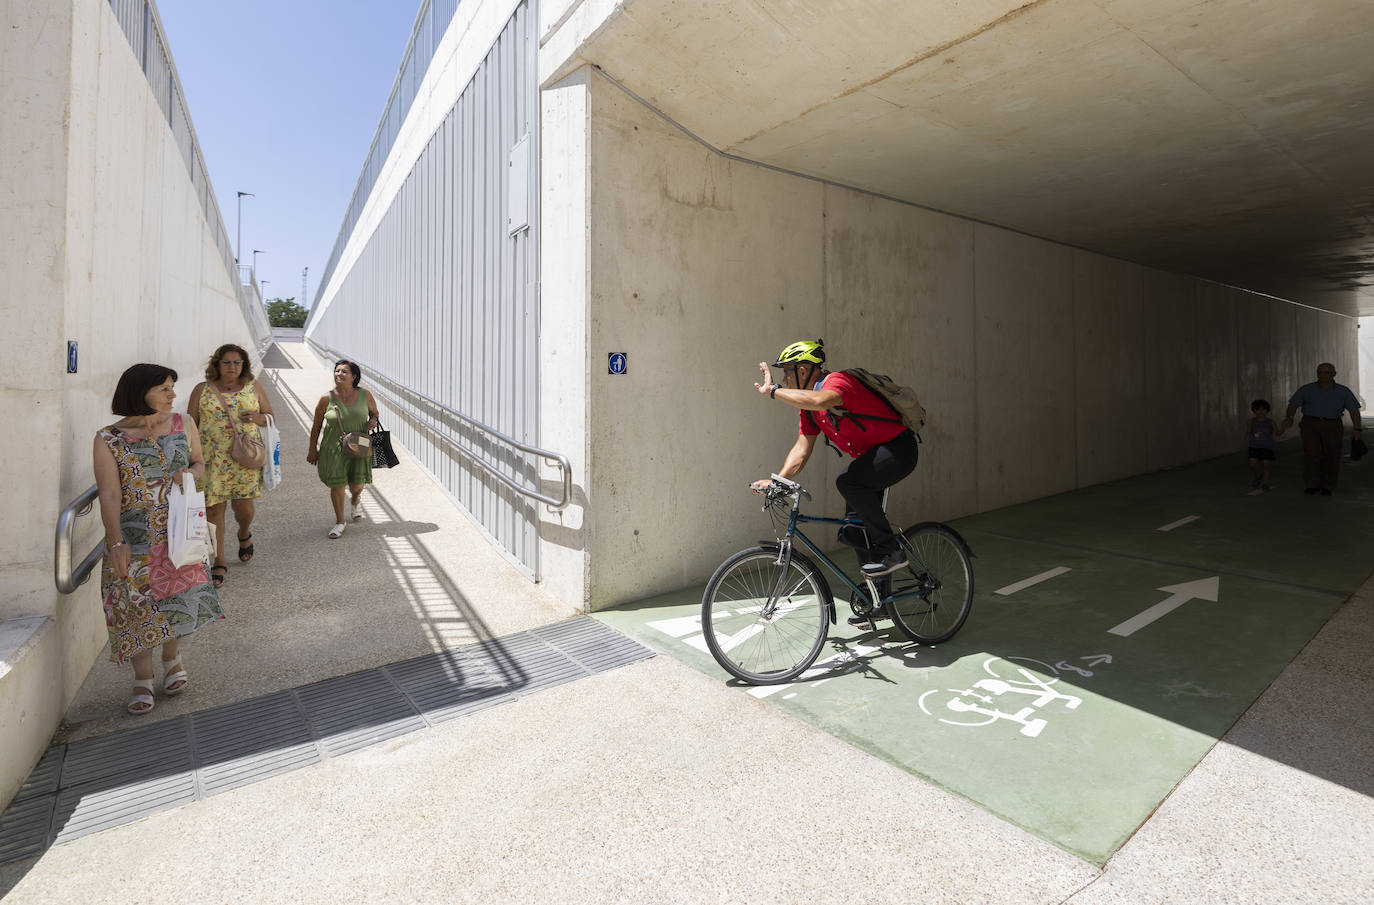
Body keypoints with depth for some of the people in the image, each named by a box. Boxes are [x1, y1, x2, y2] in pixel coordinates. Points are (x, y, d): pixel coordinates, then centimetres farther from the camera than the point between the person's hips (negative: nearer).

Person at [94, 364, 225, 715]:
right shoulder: (108, 440, -8)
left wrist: (190, 473, -12)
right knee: (139, 601, 3)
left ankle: (172, 658, 32)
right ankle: (143, 679, 19)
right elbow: (109, 496, -12)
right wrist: (116, 543, -17)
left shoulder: (183, 425, 1)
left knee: (179, 593, 7)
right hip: (134, 537, -2)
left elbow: (200, 463, 12)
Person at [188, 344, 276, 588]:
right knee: (213, 508, 0)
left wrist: (257, 417, -10)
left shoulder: (254, 388, 7)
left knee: (244, 504, -1)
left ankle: (244, 534, 36)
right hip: (211, 459, 0)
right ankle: (219, 563, 11)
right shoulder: (202, 390, 6)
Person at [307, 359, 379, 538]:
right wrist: (312, 449, 5)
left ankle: (355, 500, 41)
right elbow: (316, 426, 3)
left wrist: (372, 421, -8)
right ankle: (340, 521, 23)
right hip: (333, 448, -1)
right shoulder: (327, 399, -5)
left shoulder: (365, 395, -2)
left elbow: (374, 412, 16)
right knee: (337, 486, 2)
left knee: (356, 485, 2)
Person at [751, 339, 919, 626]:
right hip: (873, 457, 10)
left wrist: (773, 390, -37)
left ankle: (890, 551, -16)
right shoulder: (808, 406, 5)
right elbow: (801, 450, 0)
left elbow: (820, 401, -47)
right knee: (856, 526, 8)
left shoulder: (837, 381, -22)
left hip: (899, 448, -9)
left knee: (847, 481, -33)